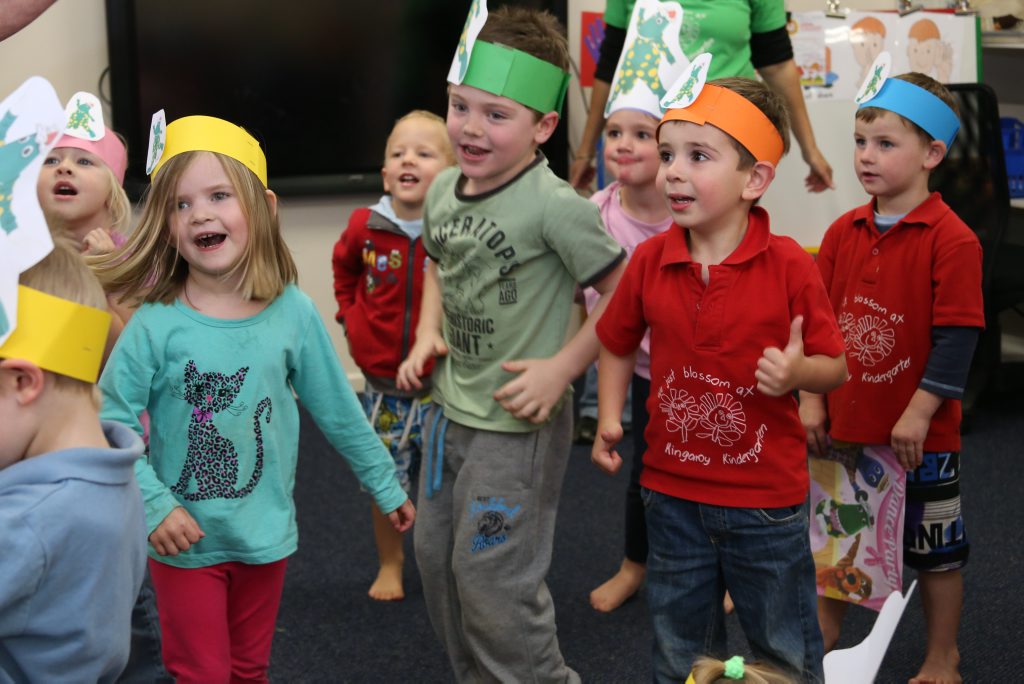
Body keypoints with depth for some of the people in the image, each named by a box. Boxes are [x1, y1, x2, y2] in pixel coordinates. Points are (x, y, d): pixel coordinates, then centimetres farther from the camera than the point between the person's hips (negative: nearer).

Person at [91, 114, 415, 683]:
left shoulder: (292, 314, -8)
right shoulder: (156, 325, -16)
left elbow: (338, 411, 2)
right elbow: (111, 423, -12)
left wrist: (385, 486, 9)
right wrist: (154, 506, -19)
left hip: (266, 534, 3)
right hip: (183, 540, -2)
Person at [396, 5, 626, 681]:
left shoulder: (553, 205, -22)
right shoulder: (443, 189, 1)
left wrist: (563, 366, -19)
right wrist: (427, 335, 6)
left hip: (517, 422, -8)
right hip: (450, 411, 8)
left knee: (491, 580, -2)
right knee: (436, 558, 19)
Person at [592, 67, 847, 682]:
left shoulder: (789, 266, -15)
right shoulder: (649, 261, -5)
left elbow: (836, 366, -6)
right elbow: (618, 344, 12)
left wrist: (798, 371, -27)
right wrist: (610, 421, 1)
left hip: (767, 500, -3)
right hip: (674, 493, 3)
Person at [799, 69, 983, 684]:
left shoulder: (952, 240, -14)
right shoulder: (843, 232, 3)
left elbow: (957, 337, -16)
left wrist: (919, 412, -18)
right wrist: (811, 398, 3)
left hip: (919, 434, -5)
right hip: (843, 427, 5)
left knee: (935, 549, 10)